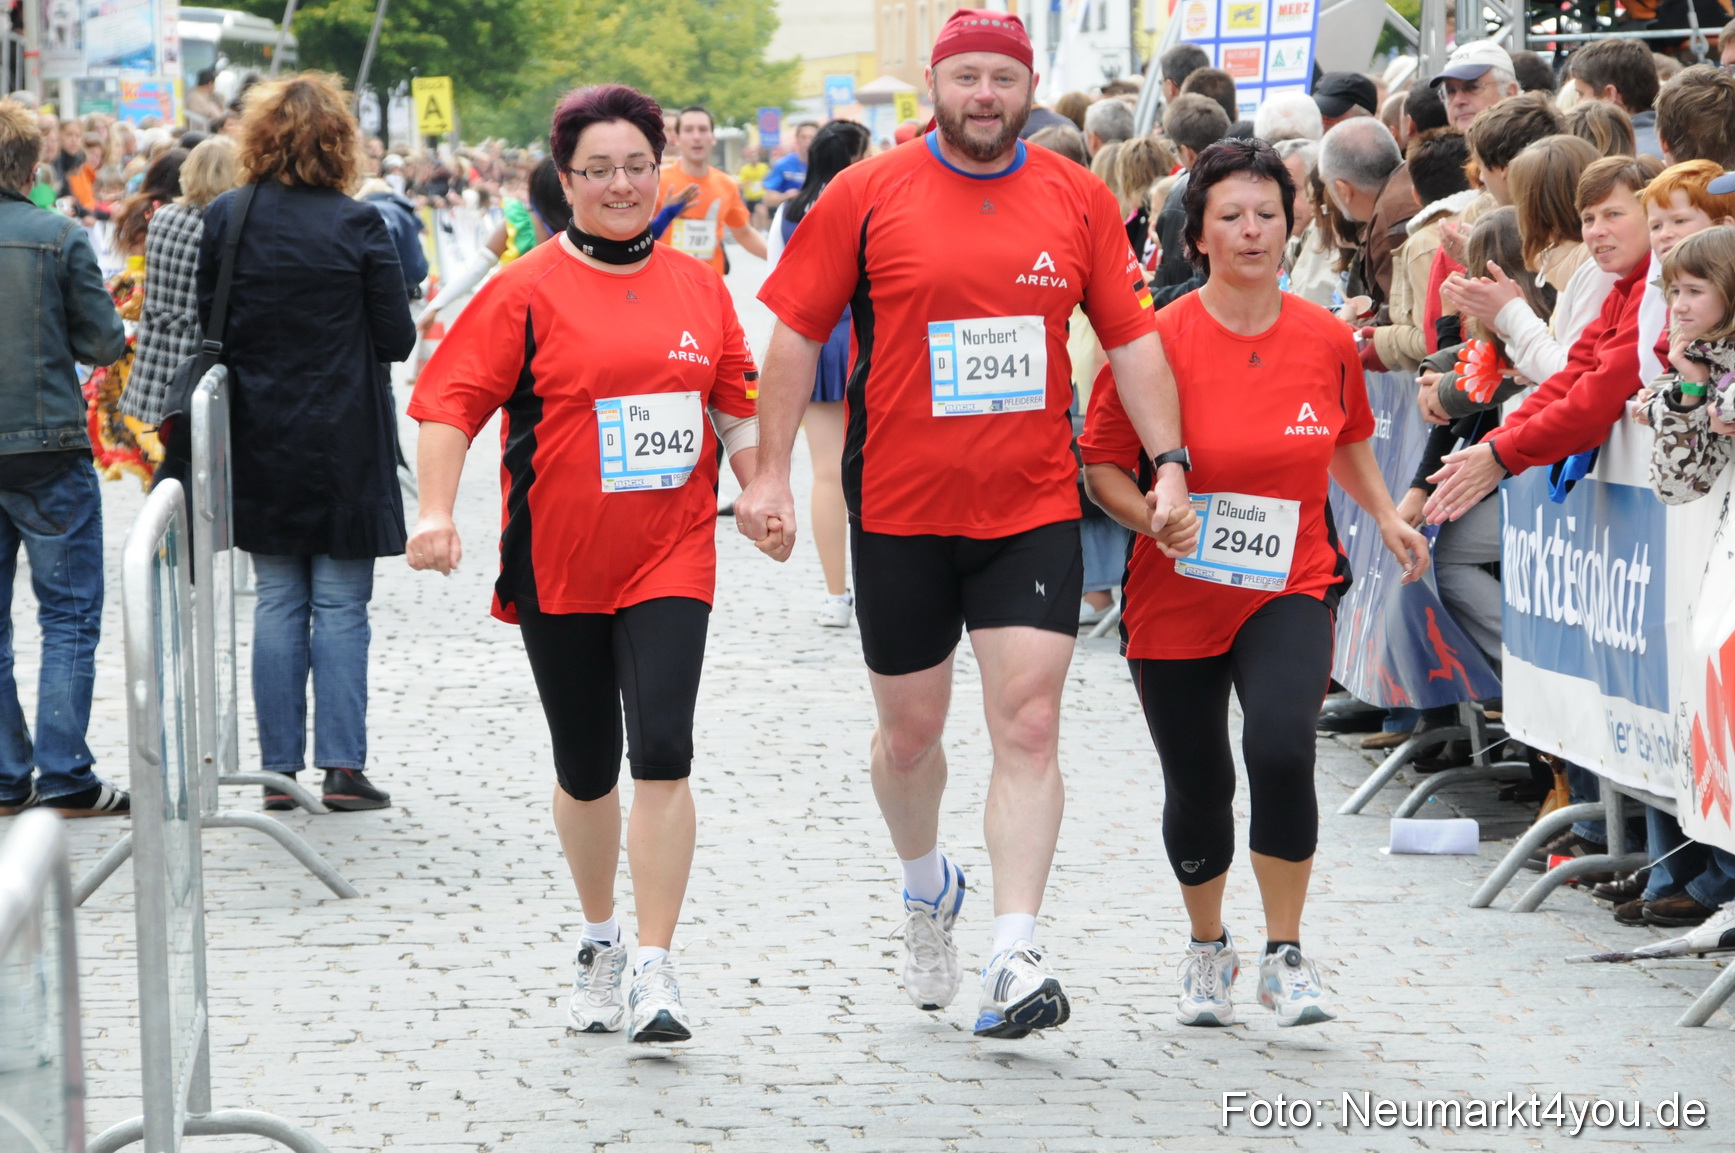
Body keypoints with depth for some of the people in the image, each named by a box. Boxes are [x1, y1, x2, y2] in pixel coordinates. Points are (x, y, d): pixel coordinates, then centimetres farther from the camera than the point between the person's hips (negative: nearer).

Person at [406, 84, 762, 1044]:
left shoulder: (698, 288, 7)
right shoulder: (527, 291, -4)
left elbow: (737, 406, 18)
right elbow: (451, 401, -7)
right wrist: (436, 512, -18)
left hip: (670, 559, 1)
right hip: (558, 565, -1)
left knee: (662, 750, -15)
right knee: (586, 768, 11)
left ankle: (656, 969, -11)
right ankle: (599, 937, 34)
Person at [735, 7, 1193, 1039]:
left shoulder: (1079, 200, 3)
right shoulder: (867, 196, -3)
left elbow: (1133, 339, 8)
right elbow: (798, 333, 0)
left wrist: (1168, 465, 1)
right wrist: (772, 472, -4)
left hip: (1035, 508, 0)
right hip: (900, 511, 0)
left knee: (1030, 722, -10)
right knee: (910, 730, 11)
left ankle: (1016, 958, -12)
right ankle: (928, 888, 40)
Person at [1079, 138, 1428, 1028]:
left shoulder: (1326, 339, 0)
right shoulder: (1158, 342, -10)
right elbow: (1102, 465, -5)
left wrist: (1385, 516, 11)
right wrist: (1158, 517, -21)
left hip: (1290, 586, 1)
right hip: (1176, 595, -1)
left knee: (1281, 747, -24)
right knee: (1196, 787, 8)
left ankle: (1285, 957, -7)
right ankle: (1206, 950, 37)